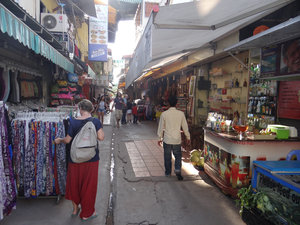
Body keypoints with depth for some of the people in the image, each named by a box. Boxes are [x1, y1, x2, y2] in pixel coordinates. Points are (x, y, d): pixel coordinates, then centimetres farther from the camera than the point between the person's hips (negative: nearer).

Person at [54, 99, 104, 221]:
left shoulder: (73, 122, -9)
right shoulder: (96, 121, -11)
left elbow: (68, 140, -4)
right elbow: (101, 137, -16)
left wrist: (59, 140, 17)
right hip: (91, 159, -1)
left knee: (74, 182, 22)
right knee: (88, 184, 12)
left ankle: (75, 208, 39)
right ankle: (86, 213, 25)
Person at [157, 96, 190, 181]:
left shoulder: (164, 114, -9)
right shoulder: (181, 114, -6)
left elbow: (161, 127, -1)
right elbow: (185, 127, 2)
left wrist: (160, 138, 11)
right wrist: (188, 137, 14)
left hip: (167, 139, 0)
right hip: (177, 139, 0)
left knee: (167, 156, 14)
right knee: (178, 156, 14)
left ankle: (168, 172, 26)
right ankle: (178, 171, 0)